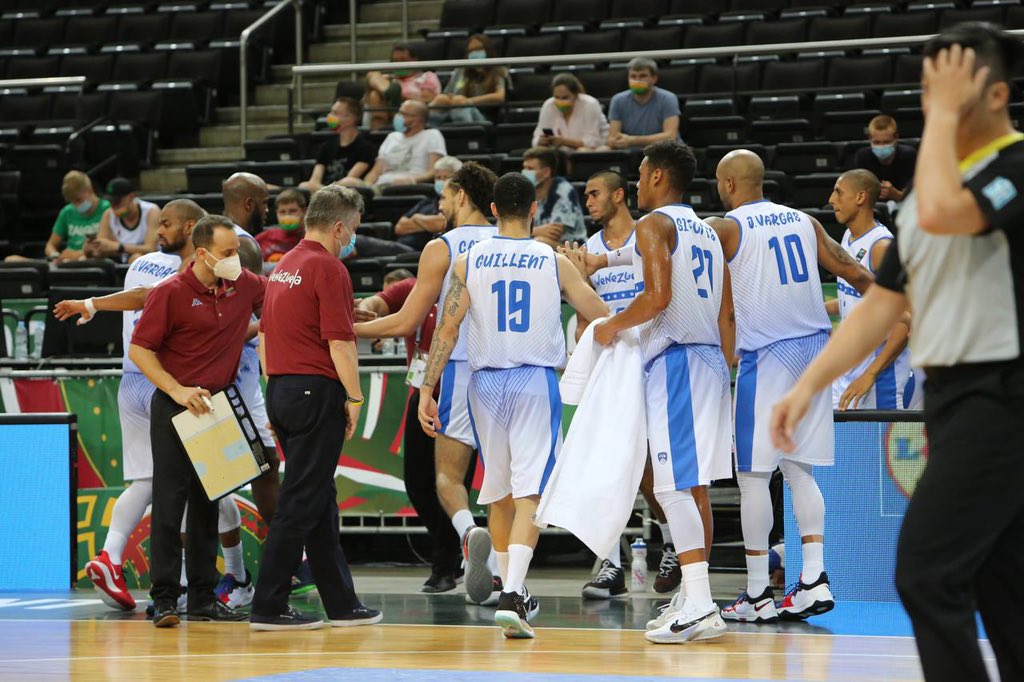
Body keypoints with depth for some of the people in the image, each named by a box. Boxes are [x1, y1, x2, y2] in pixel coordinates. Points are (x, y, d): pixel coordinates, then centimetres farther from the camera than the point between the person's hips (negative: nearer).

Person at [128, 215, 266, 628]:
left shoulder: (244, 286, 4)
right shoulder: (171, 292, -11)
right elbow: (139, 350, -9)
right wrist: (178, 391, -18)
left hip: (218, 407, 6)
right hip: (174, 408, -6)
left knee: (208, 502, 10)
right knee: (170, 500, -7)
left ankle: (203, 597, 15)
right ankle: (164, 598, -6)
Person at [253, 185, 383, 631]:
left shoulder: (284, 267, 15)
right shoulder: (328, 268, -12)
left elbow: (265, 335, 18)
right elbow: (340, 342, -17)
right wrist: (354, 398, -9)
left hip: (281, 390, 9)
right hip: (316, 391, -9)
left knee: (319, 501, 13)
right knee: (300, 502, -6)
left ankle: (341, 604, 17)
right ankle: (269, 607, -7)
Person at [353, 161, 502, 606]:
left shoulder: (441, 249, -5)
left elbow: (407, 323, -6)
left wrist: (353, 330, 7)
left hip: (463, 368, -4)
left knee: (448, 474, 6)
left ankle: (470, 531, -24)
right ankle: (499, 577, 11)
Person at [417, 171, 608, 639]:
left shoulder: (468, 261, 1)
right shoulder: (554, 262, -1)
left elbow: (447, 329, -3)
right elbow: (604, 321, 4)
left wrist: (426, 392, -1)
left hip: (486, 381, 2)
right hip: (536, 380, -2)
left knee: (499, 489, 17)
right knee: (529, 492, -7)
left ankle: (512, 590, 28)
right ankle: (512, 596, -23)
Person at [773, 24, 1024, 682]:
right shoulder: (935, 184, 16)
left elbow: (941, 213, -30)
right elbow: (882, 306, 17)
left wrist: (946, 116, -16)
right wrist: (809, 384, 9)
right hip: (952, 400, 9)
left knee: (926, 573, -14)